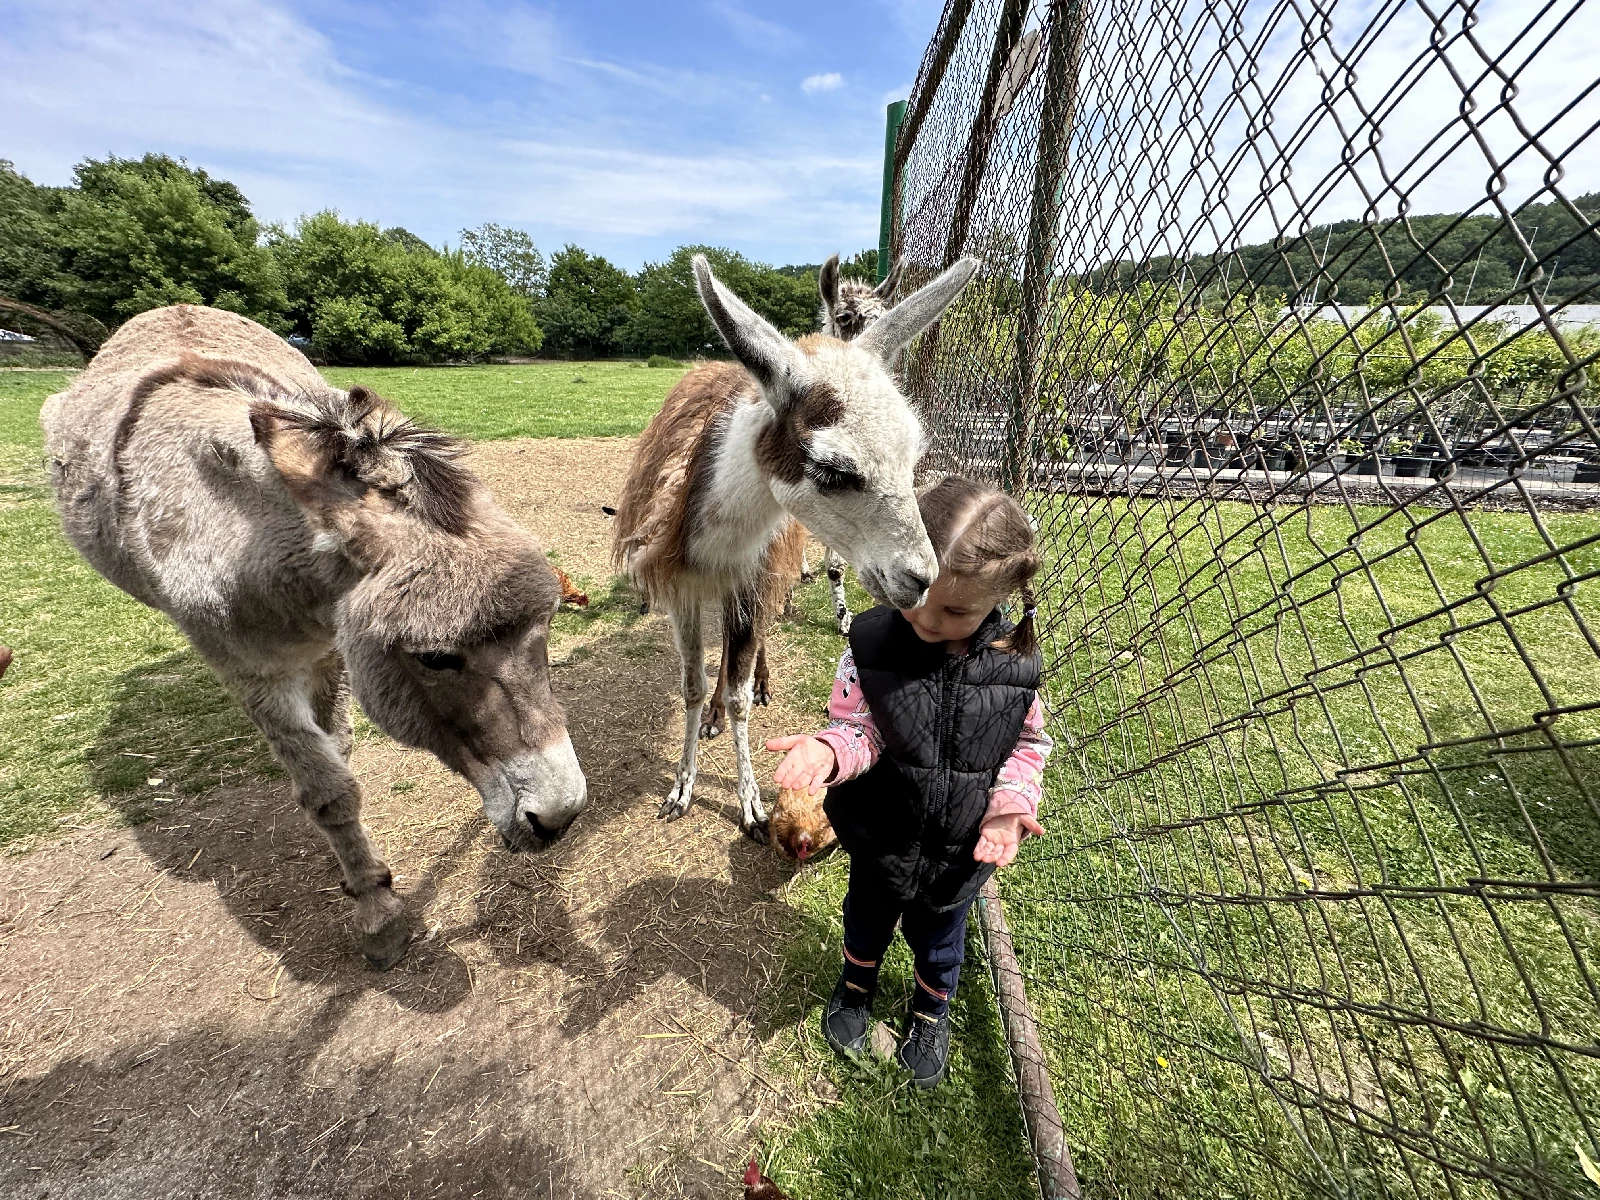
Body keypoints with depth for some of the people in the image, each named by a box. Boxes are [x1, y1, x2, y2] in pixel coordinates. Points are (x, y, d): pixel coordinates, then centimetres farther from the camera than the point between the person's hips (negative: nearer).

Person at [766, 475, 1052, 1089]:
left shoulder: (1015, 663, -20)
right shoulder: (873, 640, -25)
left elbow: (1029, 744, -4)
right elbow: (860, 729, -18)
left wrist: (1010, 801, -18)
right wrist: (827, 750, -38)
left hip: (959, 851, 1)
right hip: (879, 839, 0)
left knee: (938, 938, 29)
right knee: (867, 917, 30)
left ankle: (932, 1010, 65)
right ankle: (856, 986, 66)